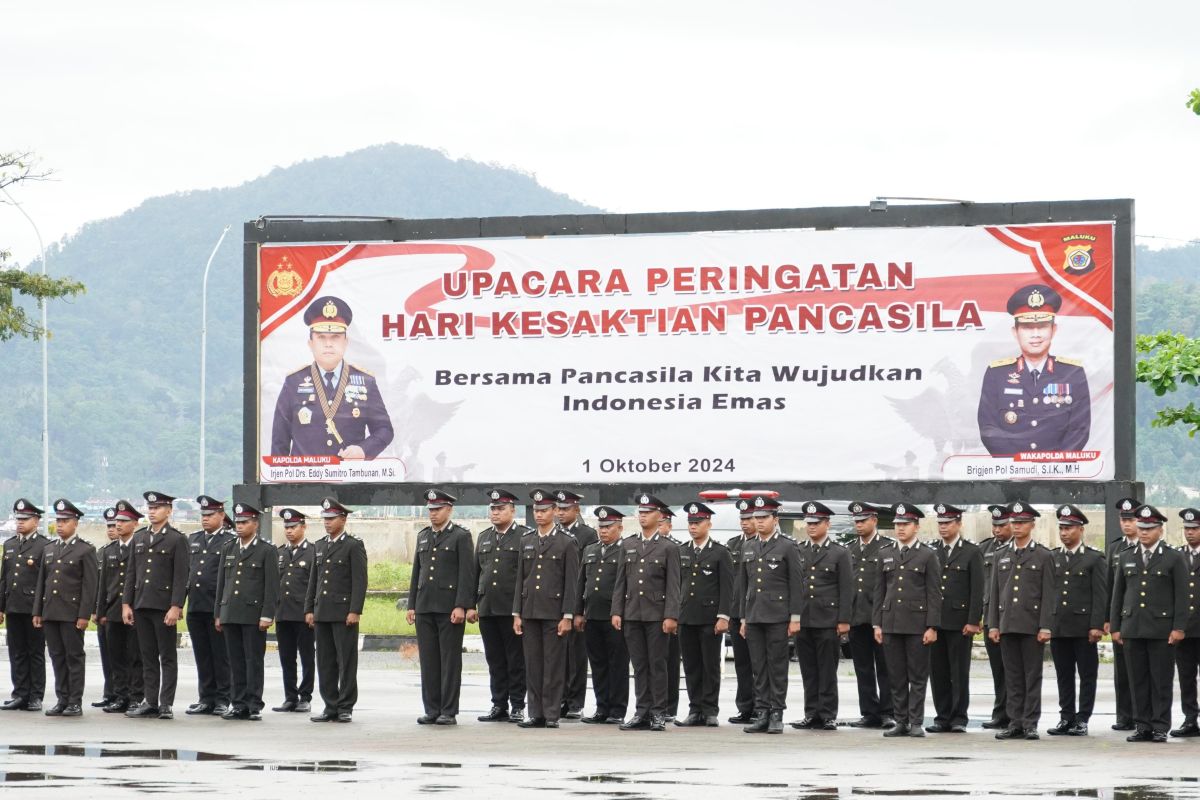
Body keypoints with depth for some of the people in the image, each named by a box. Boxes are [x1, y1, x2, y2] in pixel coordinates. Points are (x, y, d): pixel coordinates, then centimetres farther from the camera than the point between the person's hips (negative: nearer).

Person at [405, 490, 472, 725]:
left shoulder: (461, 536, -2)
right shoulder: (423, 536, 16)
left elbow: (466, 574, -8)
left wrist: (461, 606, -15)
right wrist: (411, 605, 12)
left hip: (449, 608, -6)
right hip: (425, 607, 6)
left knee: (450, 659, -3)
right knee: (428, 660, 5)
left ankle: (449, 712, -1)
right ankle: (431, 710, 9)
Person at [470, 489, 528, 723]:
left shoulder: (525, 536, -2)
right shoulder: (484, 538, 16)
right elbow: (476, 573, 18)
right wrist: (472, 605, 12)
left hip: (513, 609, -5)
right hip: (487, 608, 5)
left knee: (516, 660, -1)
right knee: (495, 660, 8)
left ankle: (517, 706, 3)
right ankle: (499, 706, 13)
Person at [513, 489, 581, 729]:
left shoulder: (567, 543, -1)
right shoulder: (526, 541, 13)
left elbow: (571, 583, -4)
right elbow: (520, 580, 13)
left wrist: (567, 616, -10)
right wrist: (516, 613, 7)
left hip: (554, 613, -5)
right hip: (530, 612, 5)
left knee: (554, 665, -3)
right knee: (532, 665, 5)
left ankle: (552, 715, 0)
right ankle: (536, 714, 8)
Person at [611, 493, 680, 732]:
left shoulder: (669, 548, 1)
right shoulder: (627, 546, 13)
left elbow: (673, 585, -4)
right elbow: (620, 582, 12)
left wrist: (671, 616, -12)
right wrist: (616, 611, 4)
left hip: (657, 615, -4)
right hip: (632, 614, 4)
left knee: (657, 664, -2)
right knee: (639, 665, 5)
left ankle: (659, 713, 2)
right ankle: (643, 712, 7)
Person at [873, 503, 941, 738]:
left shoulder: (927, 556, 1)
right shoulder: (886, 556, 13)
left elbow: (934, 594, -3)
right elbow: (879, 592, 14)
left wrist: (932, 627, -9)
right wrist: (876, 623, 7)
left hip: (917, 625, -4)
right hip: (891, 625, 4)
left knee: (918, 676, -1)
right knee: (896, 677, 5)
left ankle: (916, 722, 1)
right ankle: (901, 722, 9)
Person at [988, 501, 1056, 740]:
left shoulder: (1043, 557, 1)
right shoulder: (1003, 557, 14)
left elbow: (1048, 595, -3)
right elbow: (995, 593, 14)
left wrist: (1045, 627, -11)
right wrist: (993, 625, 6)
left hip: (1032, 626, -4)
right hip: (1007, 626, 4)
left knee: (1032, 677, -1)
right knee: (1013, 678, 5)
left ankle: (1030, 724, 1)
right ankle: (1015, 723, 8)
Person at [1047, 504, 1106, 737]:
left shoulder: (1095, 559, 0)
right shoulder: (1052, 558, 12)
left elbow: (1100, 595, -5)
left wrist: (1097, 626, -12)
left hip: (1084, 628, -4)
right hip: (1058, 628, 4)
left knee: (1087, 675, 0)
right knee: (1064, 675, 7)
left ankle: (1082, 720, 4)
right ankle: (1066, 718, 12)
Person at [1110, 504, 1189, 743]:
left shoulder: (1173, 559, 3)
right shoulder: (1127, 558, 14)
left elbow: (1181, 596, -1)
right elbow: (1118, 595, 15)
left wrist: (1178, 627, -8)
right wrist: (1115, 627, 10)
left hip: (1162, 631, -4)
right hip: (1132, 629, 4)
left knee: (1161, 681, -2)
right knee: (1138, 680, 4)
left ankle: (1160, 727, 2)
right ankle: (1142, 726, 9)